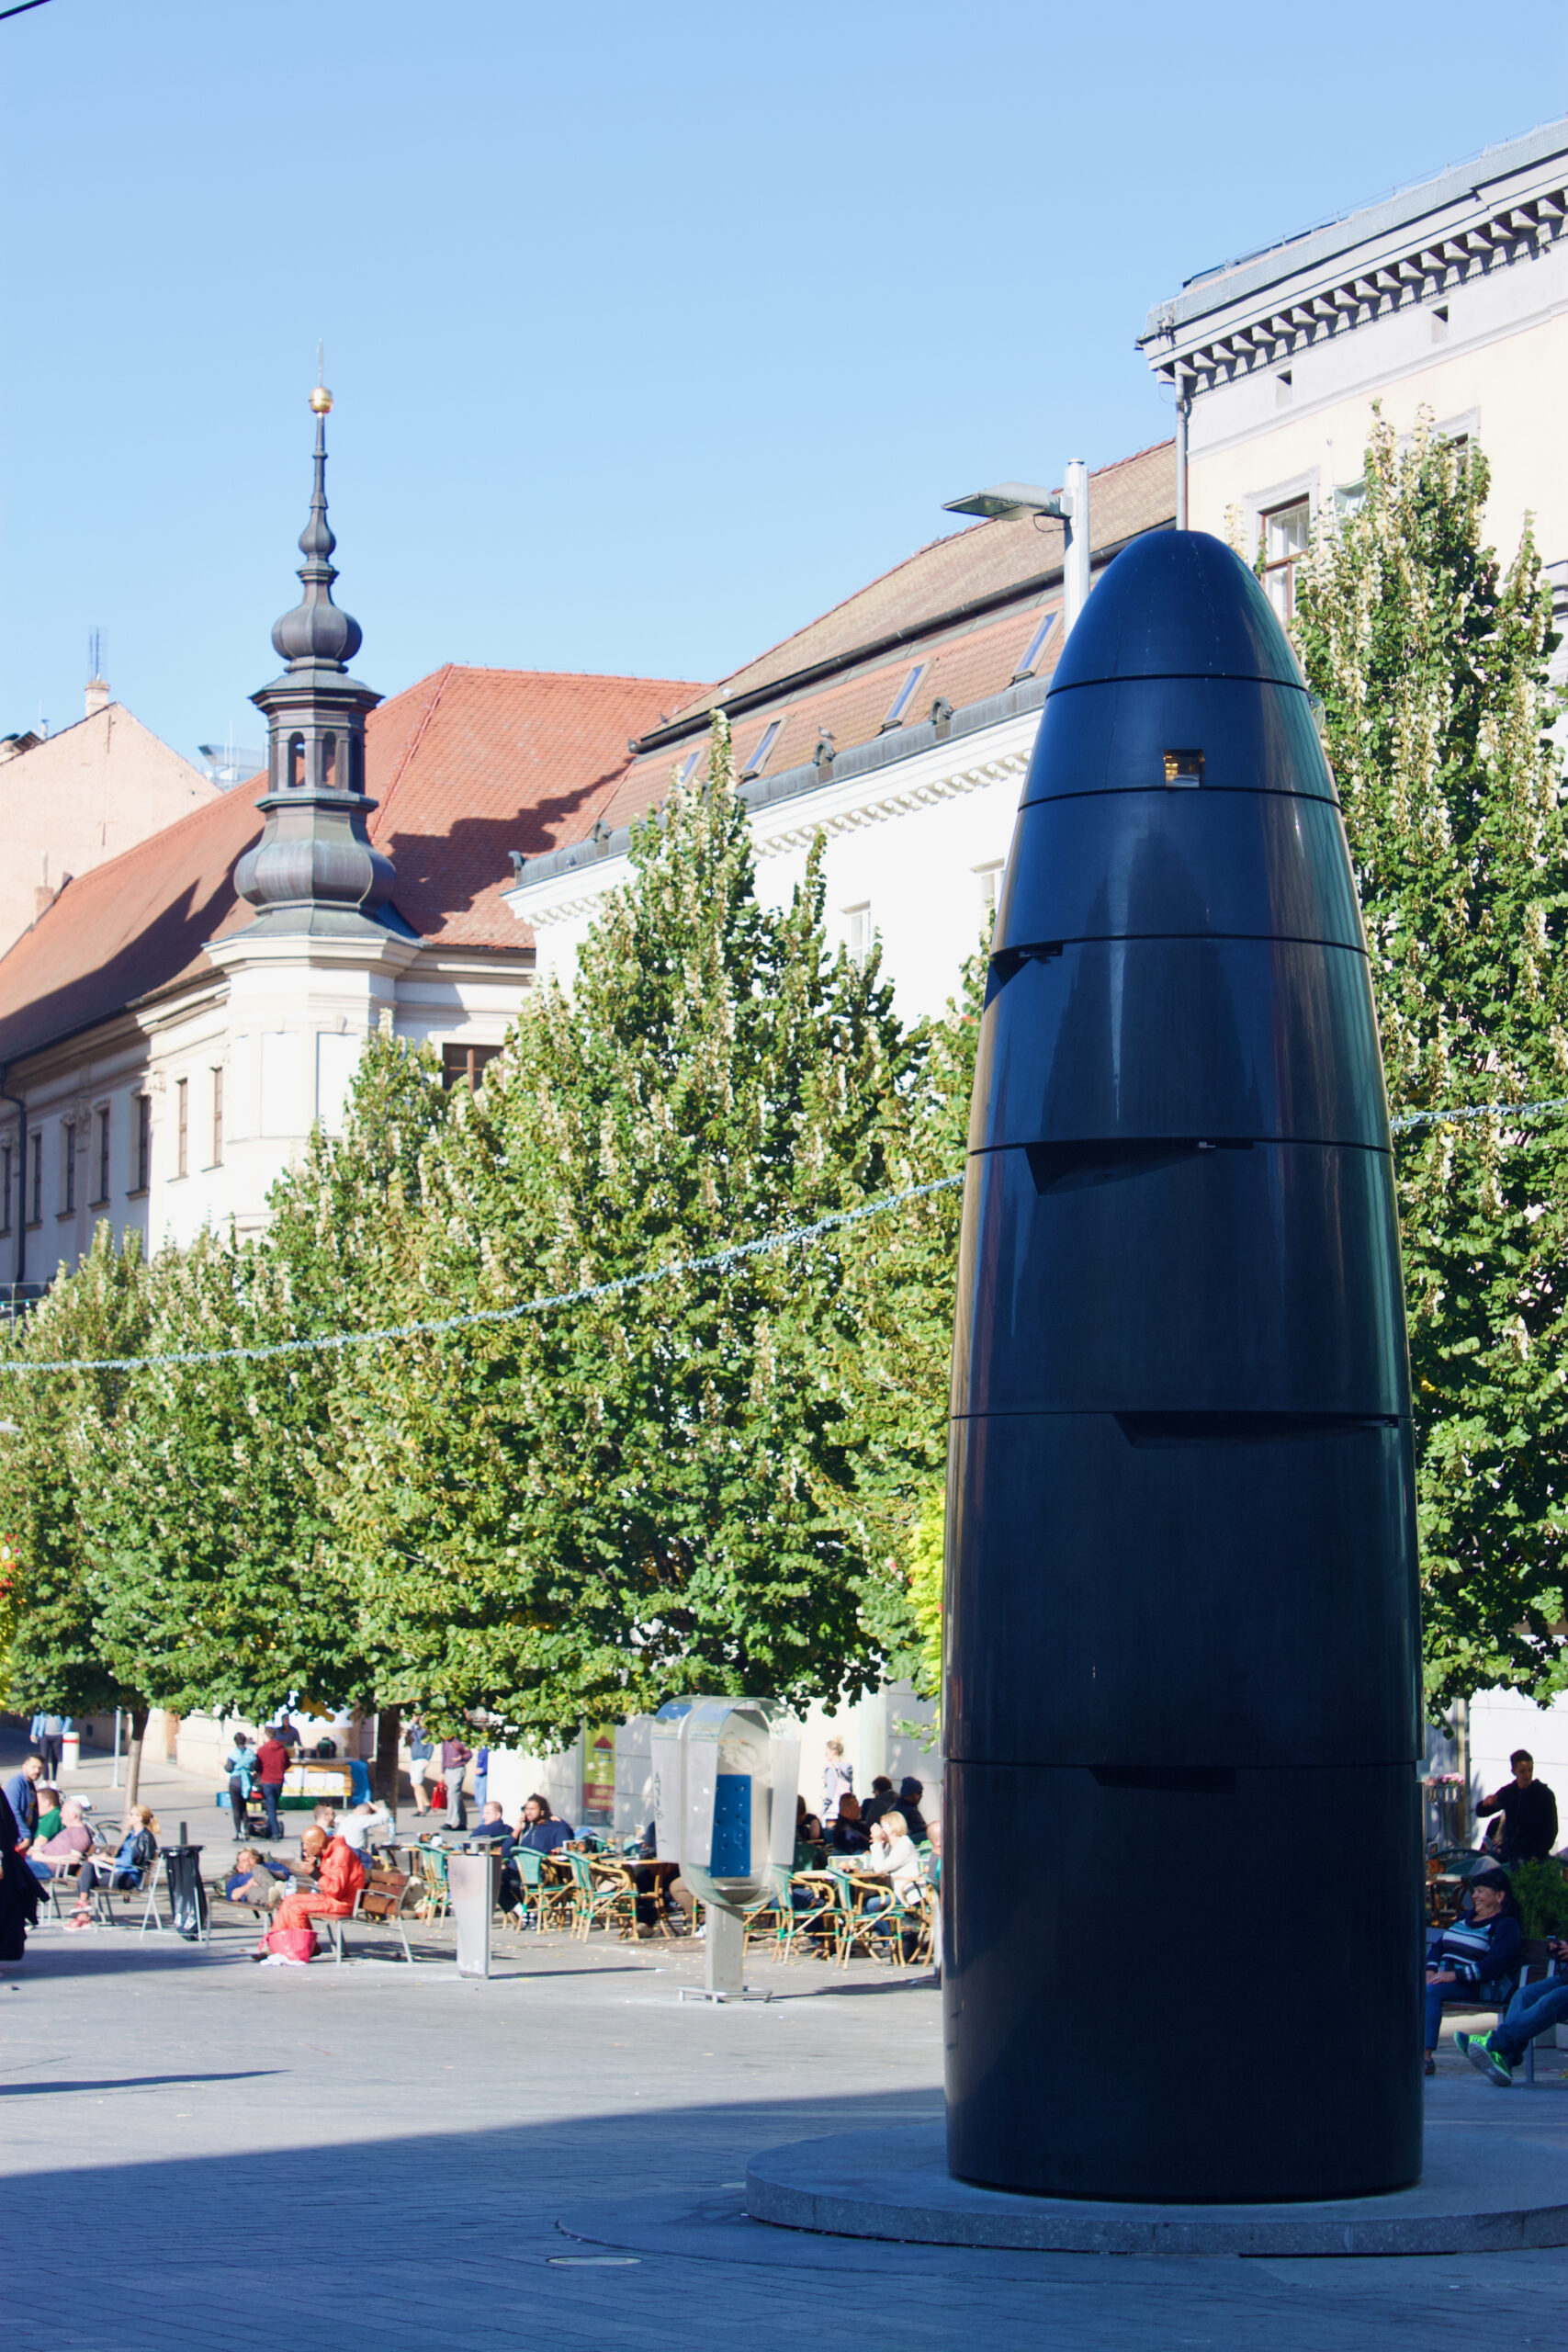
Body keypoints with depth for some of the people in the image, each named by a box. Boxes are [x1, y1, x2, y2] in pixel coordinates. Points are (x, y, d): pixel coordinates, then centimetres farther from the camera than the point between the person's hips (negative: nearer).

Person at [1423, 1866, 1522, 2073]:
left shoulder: (1506, 1925, -1)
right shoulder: (1466, 1917, 25)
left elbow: (1495, 1963, -16)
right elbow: (1439, 1945, 21)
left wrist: (1454, 1975, -22)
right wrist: (1431, 1970, -1)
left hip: (1480, 1986, -7)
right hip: (1445, 1979, 7)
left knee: (1430, 1992, -35)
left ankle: (1427, 2055, -41)